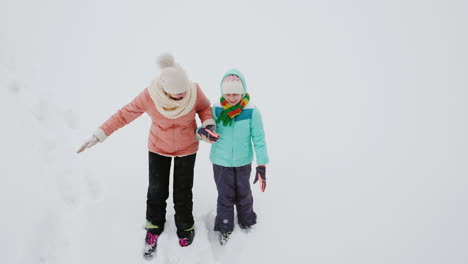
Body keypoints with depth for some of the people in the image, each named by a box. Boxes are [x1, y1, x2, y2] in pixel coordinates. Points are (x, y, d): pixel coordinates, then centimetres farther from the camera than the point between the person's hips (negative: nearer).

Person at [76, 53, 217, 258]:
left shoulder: (194, 91, -27)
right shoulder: (149, 96, -28)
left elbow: (205, 108, -6)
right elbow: (125, 114, -15)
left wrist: (208, 124, -26)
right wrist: (100, 134, -16)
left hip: (187, 148, 0)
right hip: (158, 148, 0)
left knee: (183, 193, 8)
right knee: (156, 191, 10)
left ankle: (185, 228, 35)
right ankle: (154, 228, 37)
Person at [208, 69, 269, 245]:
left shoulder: (252, 112, -17)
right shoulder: (216, 110, -15)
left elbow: (259, 139, -10)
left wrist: (262, 166, -11)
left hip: (243, 162, 0)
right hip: (221, 162, 0)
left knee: (243, 194, 20)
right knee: (225, 196, 12)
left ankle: (246, 221, 49)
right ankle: (225, 228, 37)